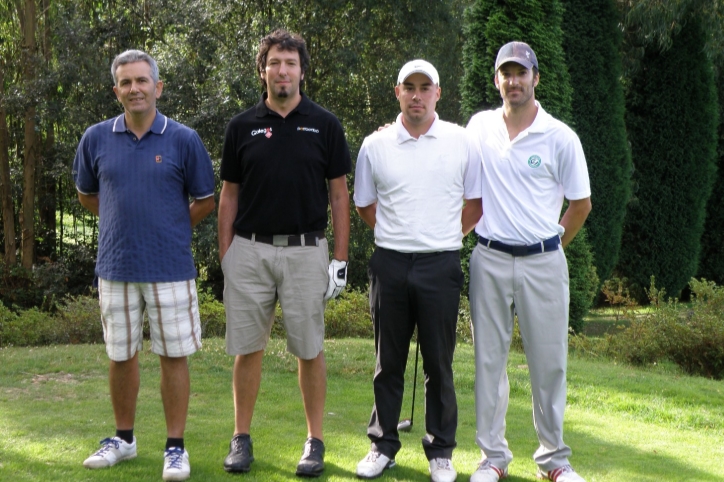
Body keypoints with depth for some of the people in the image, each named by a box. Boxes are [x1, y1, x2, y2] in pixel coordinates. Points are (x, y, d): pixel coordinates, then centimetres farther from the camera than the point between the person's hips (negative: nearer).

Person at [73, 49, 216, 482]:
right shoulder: (97, 138, 1)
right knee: (122, 356, 12)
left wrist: (168, 229, 7)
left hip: (170, 267, -2)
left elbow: (205, 202, 4)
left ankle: (176, 447, 12)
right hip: (115, 267, 2)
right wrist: (123, 221, 12)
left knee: (174, 356, 3)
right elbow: (87, 195, 16)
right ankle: (123, 439, 28)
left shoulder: (184, 139, -5)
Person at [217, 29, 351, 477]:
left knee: (310, 350, 4)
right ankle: (242, 438, 18)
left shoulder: (325, 125, 1)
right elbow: (229, 195, 10)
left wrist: (340, 259, -3)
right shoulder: (242, 126, 6)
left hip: (306, 250, -1)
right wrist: (225, 256, 4)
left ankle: (315, 440, 15)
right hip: (249, 250, 2)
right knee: (247, 348, 6)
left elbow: (339, 194, 3)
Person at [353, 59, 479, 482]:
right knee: (388, 361, 9)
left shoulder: (461, 141, 1)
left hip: (441, 265, -1)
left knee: (439, 363, 4)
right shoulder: (375, 145, 4)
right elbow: (365, 205, 16)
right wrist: (398, 233, 12)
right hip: (390, 264, 1)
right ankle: (383, 446, 20)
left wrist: (447, 235, 8)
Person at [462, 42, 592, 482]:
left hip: (542, 262, -2)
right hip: (490, 259, 2)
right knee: (489, 359, 6)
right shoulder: (480, 127, 3)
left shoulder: (561, 137, -4)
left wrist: (550, 247, 8)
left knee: (550, 362, 4)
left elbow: (581, 204, 5)